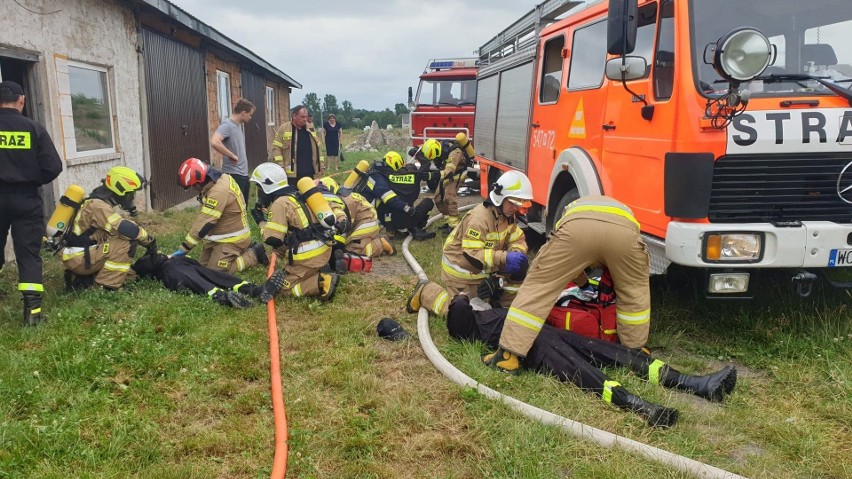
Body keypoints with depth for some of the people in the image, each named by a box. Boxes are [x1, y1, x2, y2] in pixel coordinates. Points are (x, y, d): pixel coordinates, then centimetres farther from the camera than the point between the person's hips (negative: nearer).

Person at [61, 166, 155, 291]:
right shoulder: (98, 206, -19)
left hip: (78, 255, 10)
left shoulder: (100, 202, 12)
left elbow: (119, 228, 18)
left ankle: (81, 278, 14)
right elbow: (126, 229, -28)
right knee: (126, 243, -20)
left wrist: (144, 237, 10)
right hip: (78, 258, -10)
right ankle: (106, 286, -15)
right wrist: (148, 238, -13)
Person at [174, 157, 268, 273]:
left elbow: (204, 224, -27)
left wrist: (183, 249, -22)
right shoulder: (221, 178, 1)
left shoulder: (219, 191, -29)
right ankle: (244, 250, 17)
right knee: (202, 266, 12)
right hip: (222, 236, 10)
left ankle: (254, 254, 1)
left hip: (232, 240, -10)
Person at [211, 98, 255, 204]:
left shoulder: (239, 125, 13)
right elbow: (214, 142, -31)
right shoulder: (227, 125, -14)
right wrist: (232, 155, -22)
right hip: (233, 175, -9)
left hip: (243, 174, 9)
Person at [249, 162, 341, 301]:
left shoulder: (280, 203, -13)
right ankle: (319, 272, 13)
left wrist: (261, 221, 1)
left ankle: (323, 283, -14)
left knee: (287, 287, 6)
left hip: (309, 254, -9)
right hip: (323, 247, 9)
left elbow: (273, 239, -15)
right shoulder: (294, 195, 14)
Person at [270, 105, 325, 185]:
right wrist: (281, 167, -13)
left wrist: (322, 166, 12)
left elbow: (317, 148, 17)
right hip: (291, 173, -5)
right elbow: (276, 148, -5)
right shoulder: (284, 129, -2)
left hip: (309, 173, 5)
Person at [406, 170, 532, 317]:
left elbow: (518, 239, 2)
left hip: (485, 269, 8)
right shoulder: (479, 218, -30)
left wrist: (516, 254, -23)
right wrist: (504, 257, -41)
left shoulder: (508, 216, -2)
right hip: (461, 269, -8)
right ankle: (426, 292, 13)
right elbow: (471, 255, -33)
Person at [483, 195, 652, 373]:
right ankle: (635, 350, 36)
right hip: (624, 228, 1)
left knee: (538, 286, 9)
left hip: (578, 227, -1)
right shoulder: (624, 210, 49)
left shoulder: (573, 207, 48)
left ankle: (509, 354, 4)